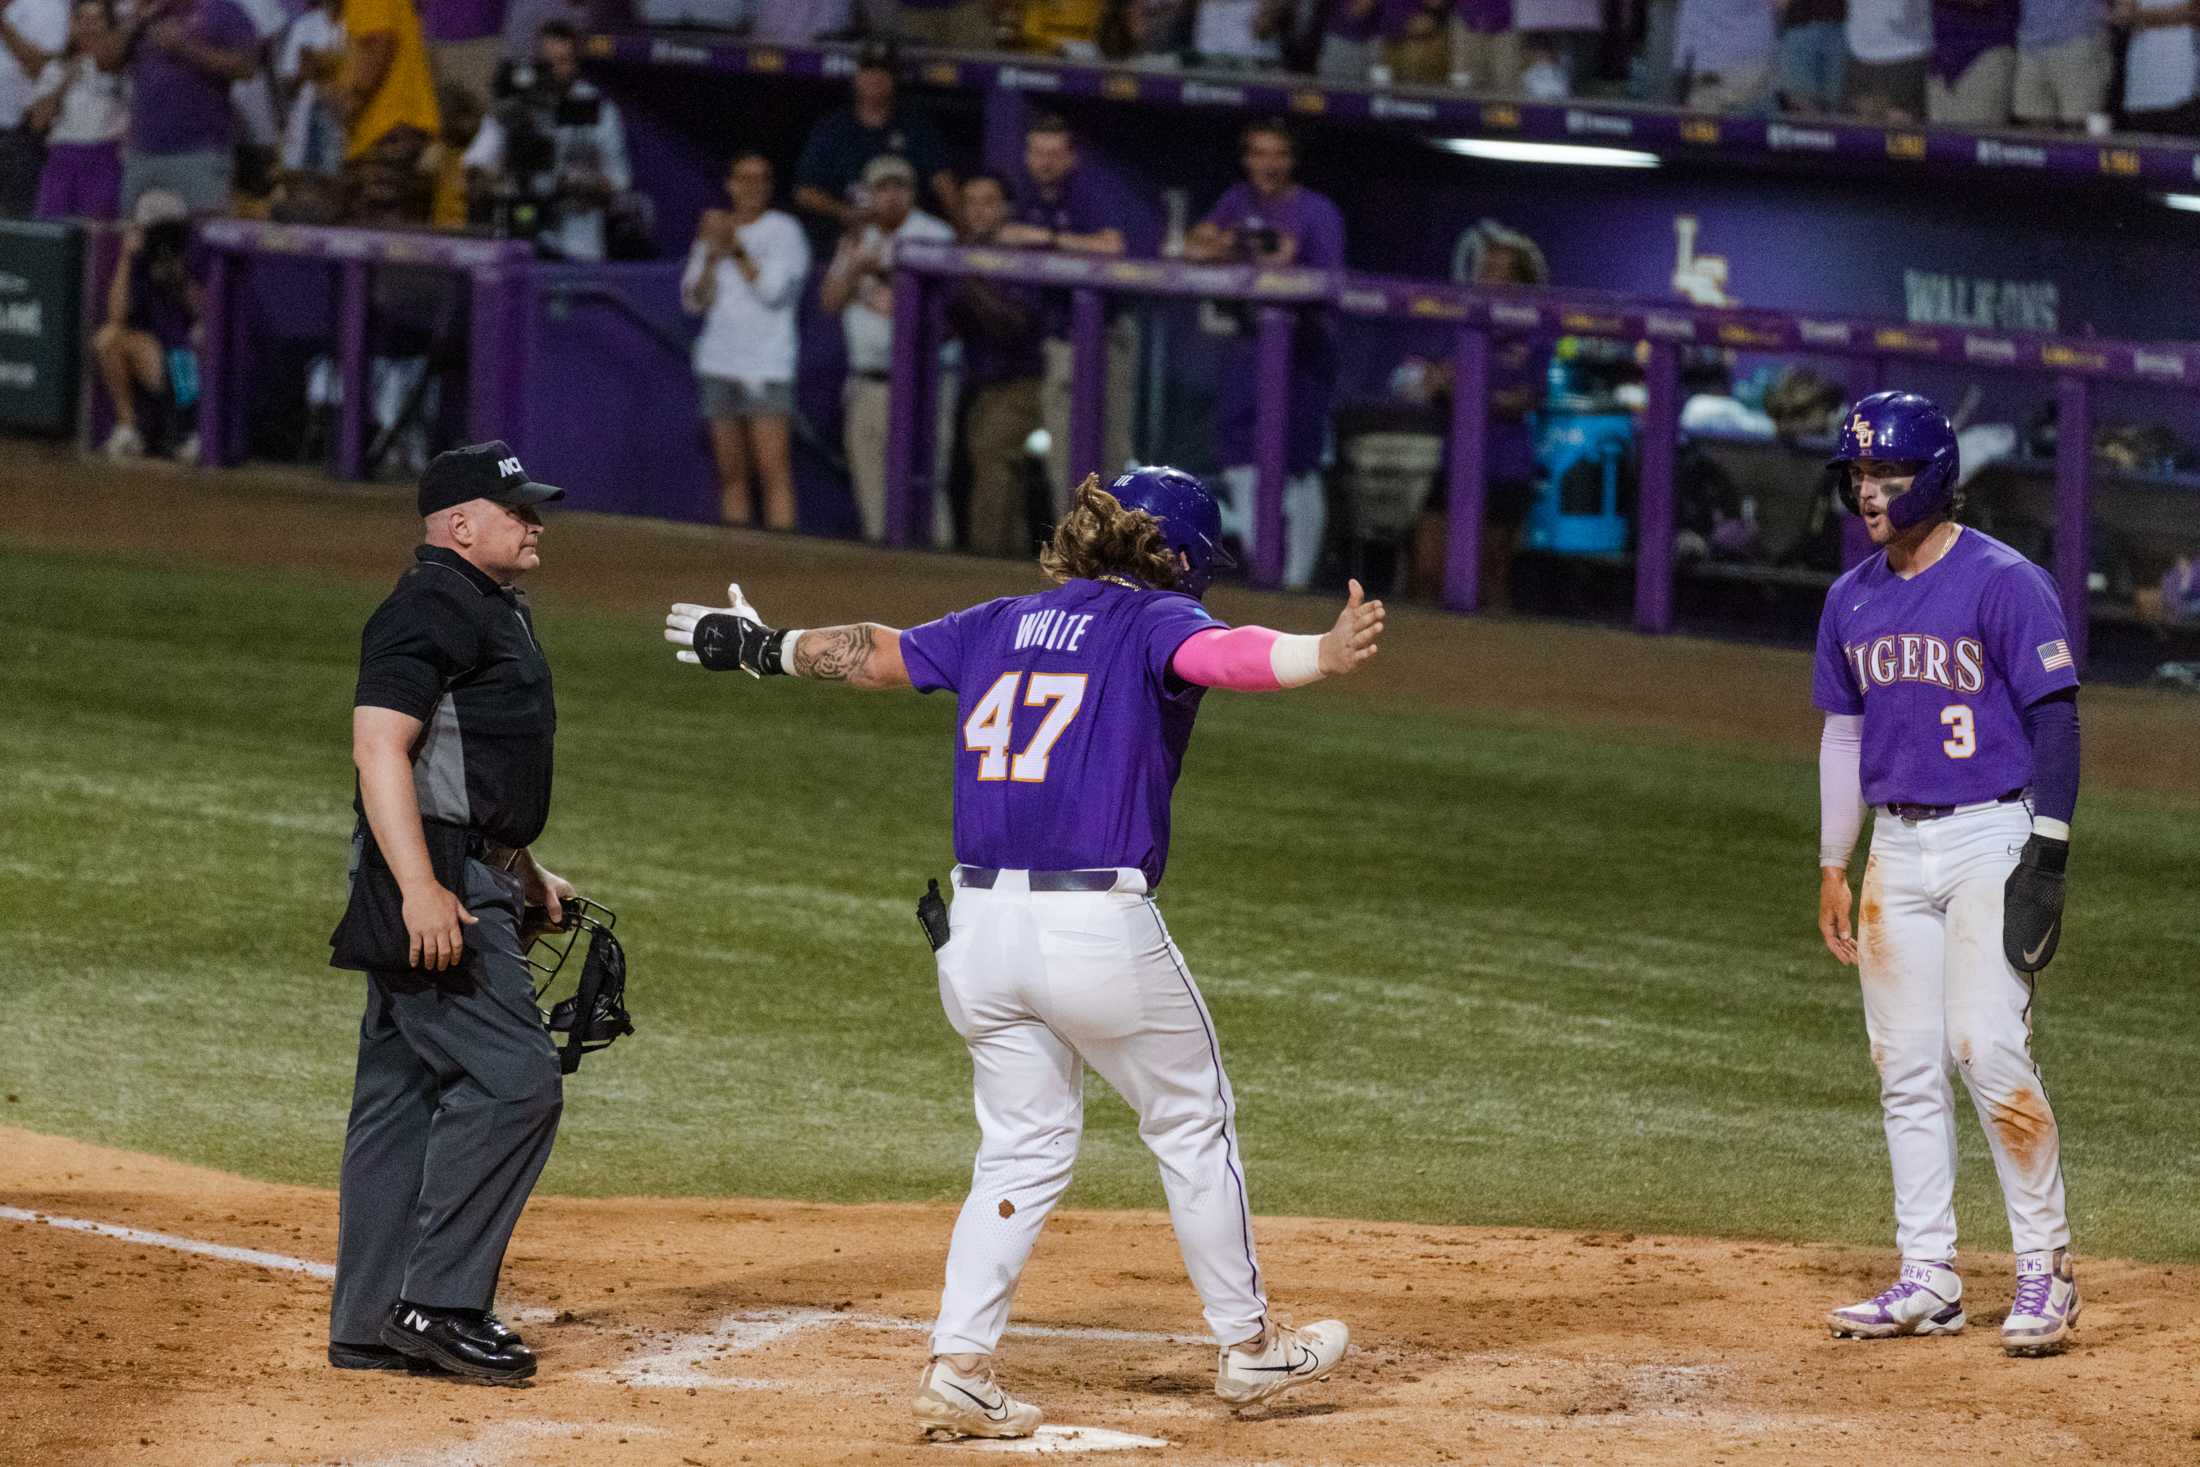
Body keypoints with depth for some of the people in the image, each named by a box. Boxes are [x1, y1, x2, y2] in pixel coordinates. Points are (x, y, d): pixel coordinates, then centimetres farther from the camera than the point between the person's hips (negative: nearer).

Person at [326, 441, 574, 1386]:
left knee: (405, 1092, 11)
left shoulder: (492, 609, 20)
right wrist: (421, 888, -29)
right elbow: (379, 746, -23)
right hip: (433, 882, -11)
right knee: (512, 1078, -15)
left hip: (467, 880, 11)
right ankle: (438, 1301, -13)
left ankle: (371, 1326, 14)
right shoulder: (430, 608, -14)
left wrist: (524, 875, 30)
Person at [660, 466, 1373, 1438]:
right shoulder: (1155, 622, -2)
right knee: (1193, 1129, 13)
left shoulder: (1001, 627, 15)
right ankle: (1247, 1348, 22)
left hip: (979, 929, 5)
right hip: (1102, 928, -5)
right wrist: (1326, 658, -43)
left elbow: (872, 652, 27)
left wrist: (763, 650, 44)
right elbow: (1223, 656, -25)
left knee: (1025, 1147, 16)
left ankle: (958, 1367, 4)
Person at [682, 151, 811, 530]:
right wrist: (712, 255, -5)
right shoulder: (714, 228, 15)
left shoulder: (782, 230, 1)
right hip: (719, 365, 5)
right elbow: (694, 300, 10)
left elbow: (773, 289, -10)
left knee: (773, 467, -14)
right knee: (731, 474, 5)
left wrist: (736, 249, -10)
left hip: (766, 366, -5)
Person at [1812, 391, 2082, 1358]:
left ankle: (2045, 1268, -7)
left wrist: (2046, 859, -16)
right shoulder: (1853, 600, 11)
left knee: (1989, 1050, -15)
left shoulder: (2005, 584, -9)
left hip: (1991, 837, -7)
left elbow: (2056, 721, -10)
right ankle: (1928, 1279, 9)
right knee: (1906, 1065, 5)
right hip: (1897, 850, 7)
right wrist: (1833, 867, 17)